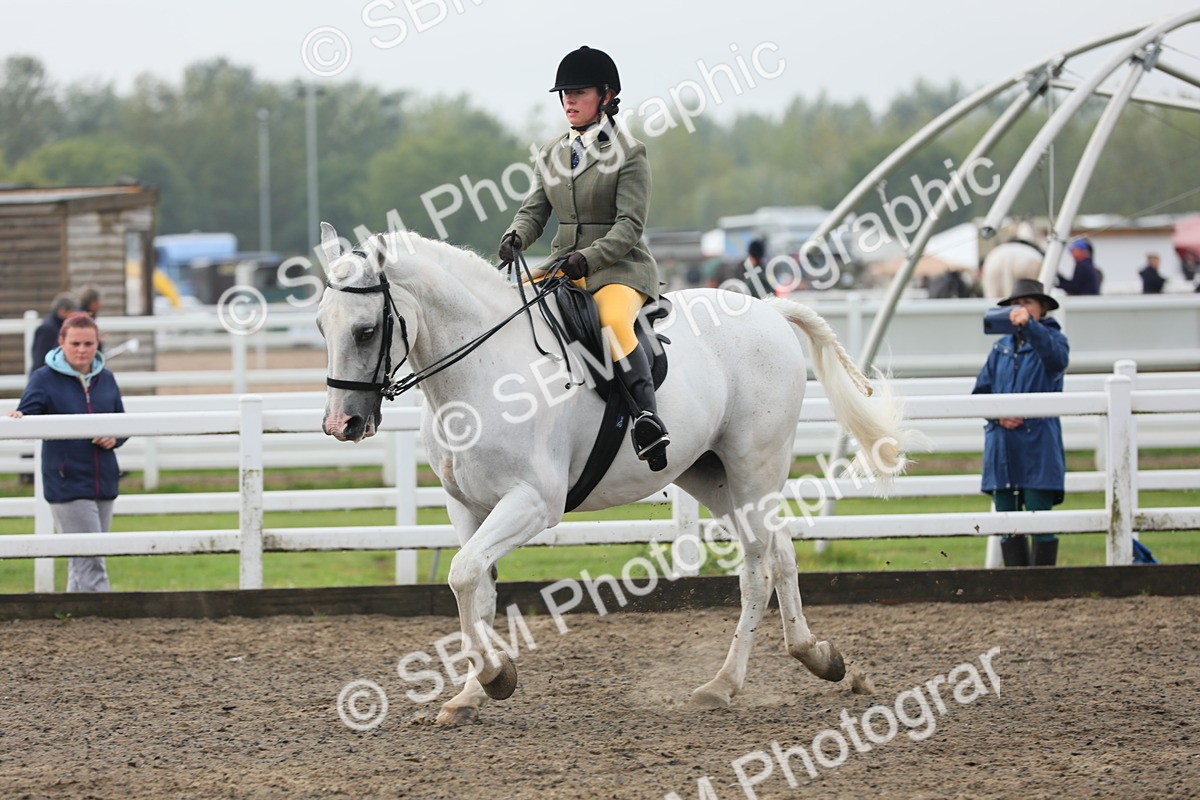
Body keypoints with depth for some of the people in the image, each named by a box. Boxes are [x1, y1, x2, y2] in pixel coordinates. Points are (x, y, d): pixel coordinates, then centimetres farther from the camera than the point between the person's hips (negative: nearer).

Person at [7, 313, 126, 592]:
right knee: (89, 563, -12)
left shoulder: (105, 379, 9)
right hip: (66, 483, -5)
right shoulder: (45, 379, -4)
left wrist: (114, 438, -5)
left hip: (103, 484, 5)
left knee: (82, 562, 12)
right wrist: (17, 419, -33)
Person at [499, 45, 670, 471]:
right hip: (563, 265, 6)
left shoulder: (629, 152, -5)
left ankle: (648, 418, -40)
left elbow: (629, 225, -12)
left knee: (614, 322, -36)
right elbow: (534, 210, 11)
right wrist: (515, 237, -13)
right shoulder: (551, 153, 13)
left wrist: (589, 258, -27)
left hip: (619, 266, -6)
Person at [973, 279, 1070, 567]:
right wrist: (997, 414, -5)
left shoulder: (1051, 338, 3)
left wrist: (1028, 325, -37)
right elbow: (980, 392, 15)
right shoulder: (1001, 347, 16)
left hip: (1038, 443, -5)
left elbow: (1058, 357, -23)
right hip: (1002, 443, 5)